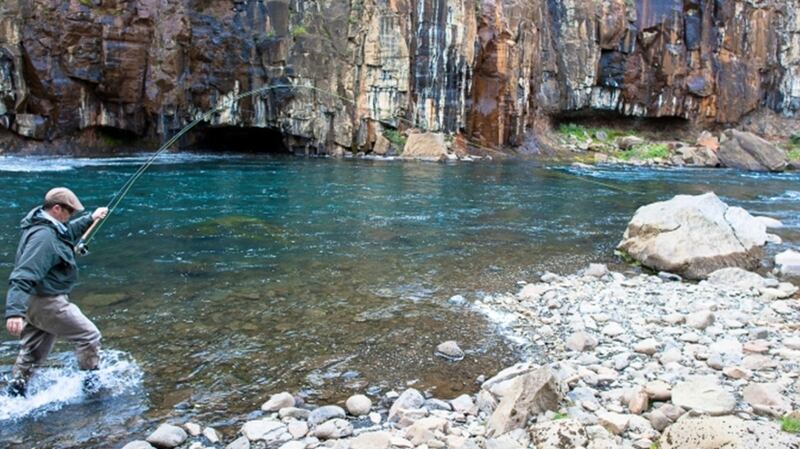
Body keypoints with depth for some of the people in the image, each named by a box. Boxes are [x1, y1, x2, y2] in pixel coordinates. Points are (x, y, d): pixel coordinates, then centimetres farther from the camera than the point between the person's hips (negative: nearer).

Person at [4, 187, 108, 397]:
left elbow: (68, 232, 32)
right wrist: (14, 311, -40)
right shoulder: (44, 236, -25)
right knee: (90, 336, 1)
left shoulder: (48, 227, 6)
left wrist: (90, 219, 34)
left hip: (36, 301, 10)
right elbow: (23, 276, -33)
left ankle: (15, 393, 29)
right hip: (47, 303, -10)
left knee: (33, 352, 20)